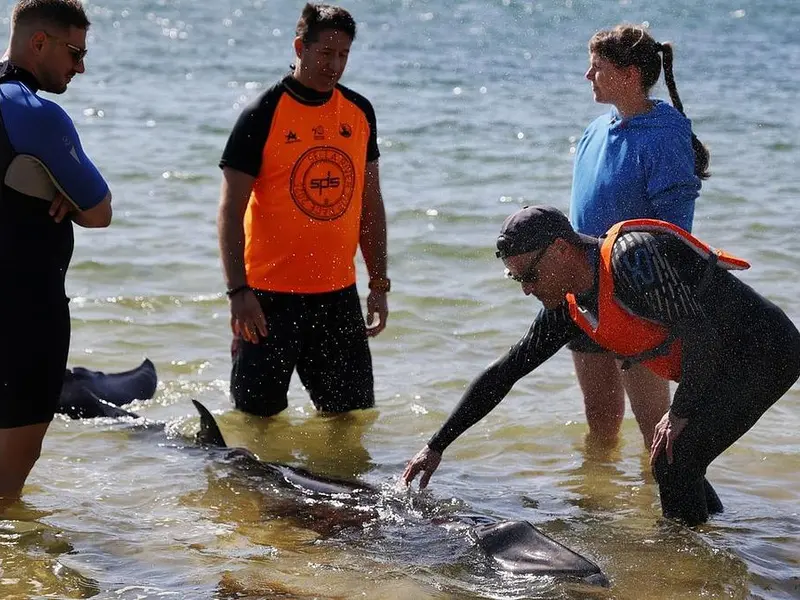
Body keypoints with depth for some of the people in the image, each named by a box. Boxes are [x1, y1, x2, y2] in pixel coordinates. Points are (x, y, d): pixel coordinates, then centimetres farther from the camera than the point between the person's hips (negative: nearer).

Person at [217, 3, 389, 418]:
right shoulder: (262, 116, -8)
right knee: (256, 415, 2)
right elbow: (230, 209, -10)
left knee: (355, 414, 10)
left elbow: (370, 204, 14)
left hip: (338, 292, 5)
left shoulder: (359, 112, 8)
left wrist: (379, 283, 10)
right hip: (270, 294, -5)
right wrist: (238, 290, -18)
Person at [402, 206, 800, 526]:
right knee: (671, 463, 9)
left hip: (766, 352, -9)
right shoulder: (568, 307, 3)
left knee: (673, 463, -15)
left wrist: (681, 412, -16)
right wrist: (436, 447, 6)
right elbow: (502, 374, 7)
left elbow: (700, 334, -27)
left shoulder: (630, 256, -26)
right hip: (723, 368, 9)